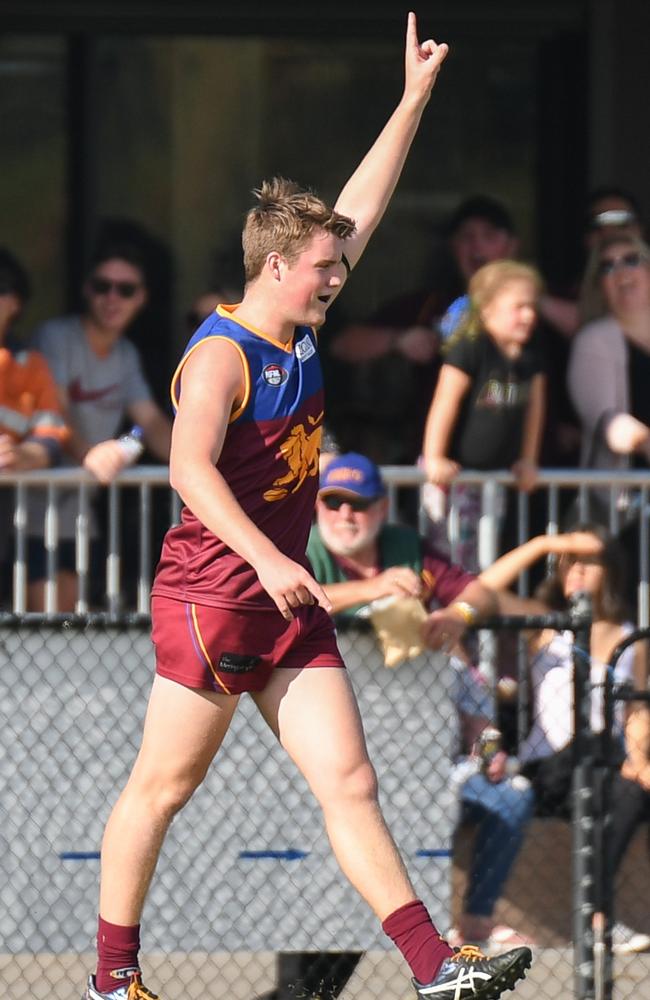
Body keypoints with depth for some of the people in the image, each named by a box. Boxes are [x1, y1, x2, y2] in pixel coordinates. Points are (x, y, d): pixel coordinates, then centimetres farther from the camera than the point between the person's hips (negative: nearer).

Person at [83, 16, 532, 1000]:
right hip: (210, 596, -8)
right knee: (162, 785, 3)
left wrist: (417, 96, 16)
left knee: (348, 782, 0)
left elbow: (360, 208, 17)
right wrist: (267, 559, -36)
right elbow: (190, 467, -27)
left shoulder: (300, 335, 10)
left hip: (286, 602, 8)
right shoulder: (221, 354, -13)